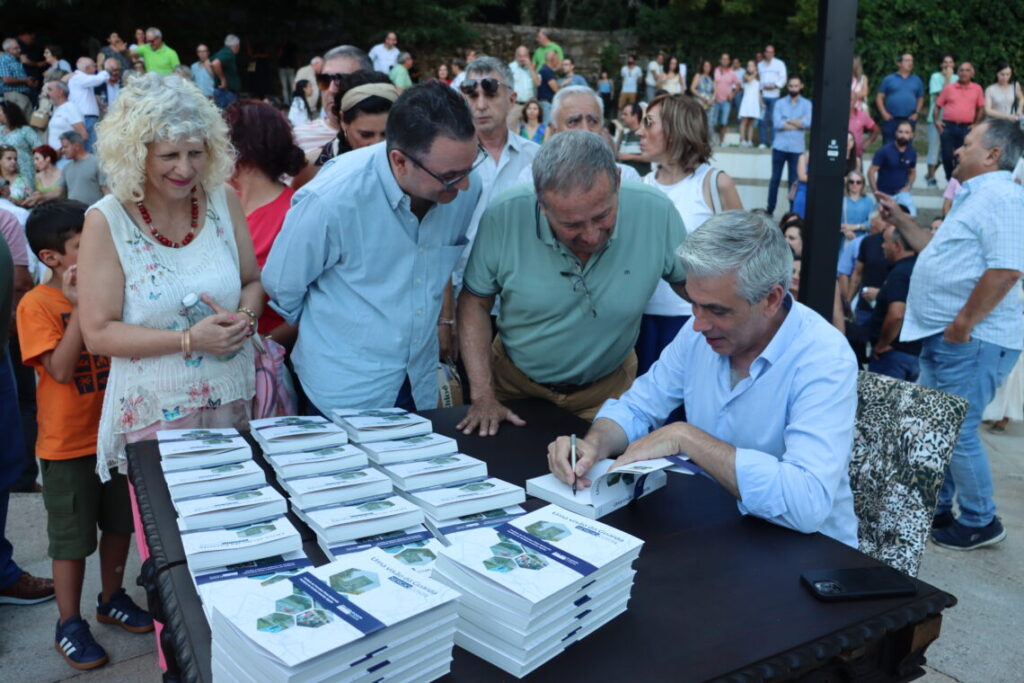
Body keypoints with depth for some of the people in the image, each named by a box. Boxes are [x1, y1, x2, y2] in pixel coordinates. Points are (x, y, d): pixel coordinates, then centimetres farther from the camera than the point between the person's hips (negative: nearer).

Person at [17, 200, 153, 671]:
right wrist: (79, 306, -26)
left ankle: (112, 600, 38)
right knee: (72, 539, 7)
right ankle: (69, 625, 23)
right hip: (68, 444, -5)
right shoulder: (37, 304, -14)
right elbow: (60, 369, -22)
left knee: (119, 523, 18)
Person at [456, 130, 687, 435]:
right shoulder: (503, 218, -19)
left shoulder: (656, 213, -19)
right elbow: (474, 303, -6)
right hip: (515, 384, 0)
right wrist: (483, 396, -9)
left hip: (607, 390, 0)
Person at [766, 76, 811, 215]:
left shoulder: (807, 104, 6)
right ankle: (770, 210, 11)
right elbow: (777, 124, -9)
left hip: (797, 148, 0)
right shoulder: (779, 103, 5)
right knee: (775, 179, 4)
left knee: (794, 181, 2)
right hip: (779, 147, 0)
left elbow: (808, 123, -10)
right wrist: (798, 123, -8)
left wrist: (787, 121, -7)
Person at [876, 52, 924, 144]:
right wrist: (884, 113, -5)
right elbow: (879, 97, 5)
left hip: (909, 119, 2)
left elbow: (920, 98, 17)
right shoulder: (889, 79, 6)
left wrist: (916, 113, 3)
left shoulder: (917, 80, 13)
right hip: (891, 119, -2)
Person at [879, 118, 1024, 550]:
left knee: (956, 433, -3)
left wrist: (962, 324, -24)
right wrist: (900, 219, 24)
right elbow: (940, 250, 31)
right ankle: (935, 509, 30)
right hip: (943, 337, 11)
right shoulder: (975, 197, 19)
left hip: (972, 340, -11)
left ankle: (980, 522, 14)